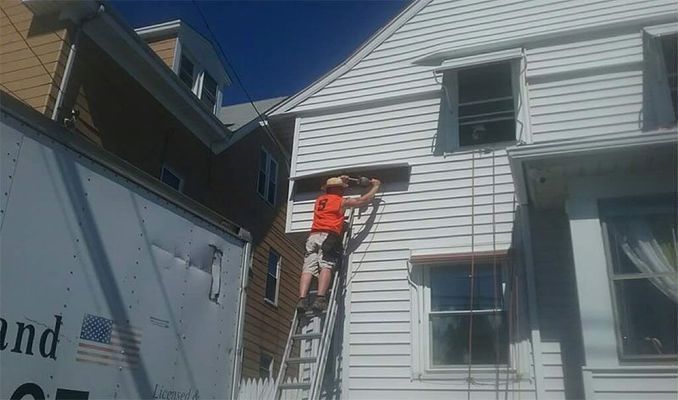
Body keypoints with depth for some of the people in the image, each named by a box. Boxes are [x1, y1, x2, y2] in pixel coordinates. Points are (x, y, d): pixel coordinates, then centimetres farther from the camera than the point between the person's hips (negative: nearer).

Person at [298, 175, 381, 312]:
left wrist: (340, 181, 57)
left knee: (308, 268, -9)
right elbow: (363, 200, 15)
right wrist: (375, 186, 30)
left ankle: (302, 299, -24)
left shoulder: (319, 200, 28)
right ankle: (320, 299, -34)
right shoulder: (341, 201, 12)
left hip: (313, 237, 5)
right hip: (328, 237, -5)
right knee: (326, 267, -17)